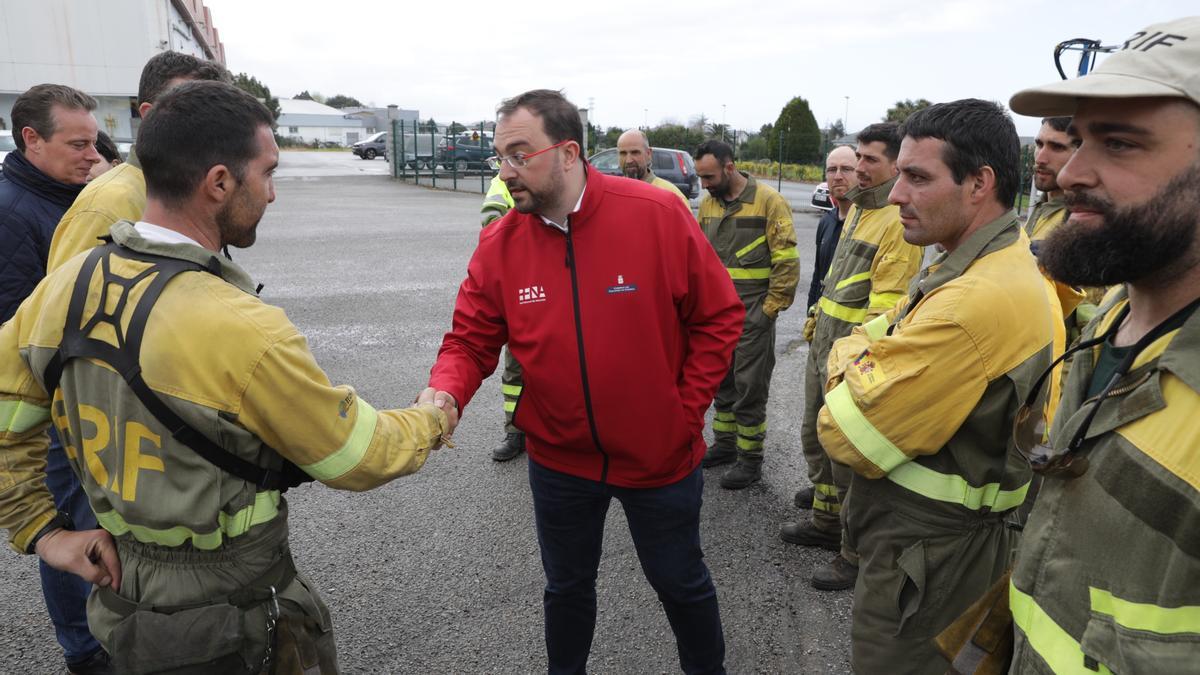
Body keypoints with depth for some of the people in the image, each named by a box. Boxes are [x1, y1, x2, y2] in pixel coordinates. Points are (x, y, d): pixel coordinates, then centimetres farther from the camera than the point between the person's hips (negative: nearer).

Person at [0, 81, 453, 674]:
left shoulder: (64, 285, -8)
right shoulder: (242, 330, -30)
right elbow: (362, 458, -18)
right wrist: (432, 421, 0)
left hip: (119, 593, 7)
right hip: (227, 626, -6)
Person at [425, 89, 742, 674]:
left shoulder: (657, 214, -17)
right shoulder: (499, 243, -9)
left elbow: (719, 317, -10)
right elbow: (471, 340, -4)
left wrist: (686, 409, -10)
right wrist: (444, 394, -25)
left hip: (660, 456, -2)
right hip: (558, 460, 2)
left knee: (680, 581, 20)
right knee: (566, 587, 23)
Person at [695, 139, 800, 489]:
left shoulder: (768, 201, -10)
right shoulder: (707, 202, 9)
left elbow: (786, 259, -12)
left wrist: (771, 308, -12)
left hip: (752, 311, -6)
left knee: (750, 385, 1)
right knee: (721, 378, 16)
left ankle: (750, 458, 14)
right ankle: (725, 443, 32)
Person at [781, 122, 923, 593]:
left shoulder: (899, 221, -18)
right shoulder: (858, 208, 13)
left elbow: (886, 306, -23)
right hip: (824, 342, 10)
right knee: (816, 435, 21)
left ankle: (855, 554, 17)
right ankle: (825, 522, 40)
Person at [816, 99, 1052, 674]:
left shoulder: (978, 299, -31)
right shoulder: (976, 263, 3)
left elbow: (845, 435, -26)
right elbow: (854, 344, 10)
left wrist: (853, 366, -8)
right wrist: (860, 366, -11)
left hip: (927, 548, -9)